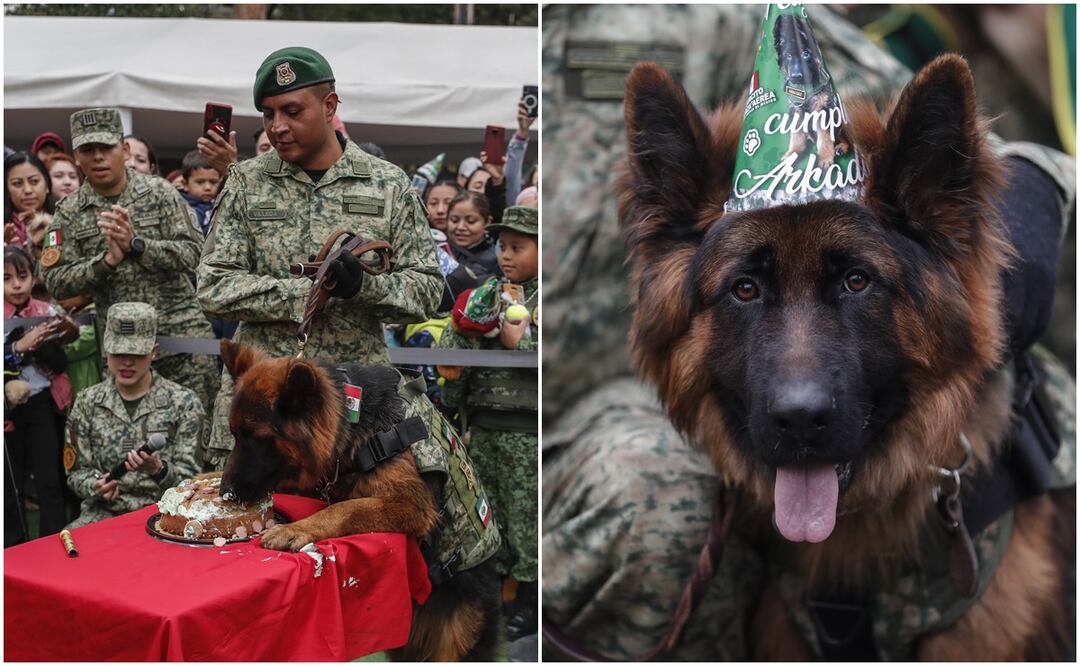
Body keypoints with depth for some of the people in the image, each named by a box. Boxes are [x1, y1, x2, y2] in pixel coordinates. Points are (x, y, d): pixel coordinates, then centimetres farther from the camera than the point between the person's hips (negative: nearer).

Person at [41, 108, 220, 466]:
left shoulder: (159, 192, 0)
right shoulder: (69, 213, 6)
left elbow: (192, 253, -8)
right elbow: (56, 282, 0)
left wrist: (136, 244, -19)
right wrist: (107, 259, -14)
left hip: (183, 332, -2)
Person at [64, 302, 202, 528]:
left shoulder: (184, 403, 1)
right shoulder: (87, 403, 9)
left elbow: (189, 478, -2)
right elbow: (78, 471, 12)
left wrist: (159, 470, -23)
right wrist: (95, 486, -12)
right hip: (104, 511, 3)